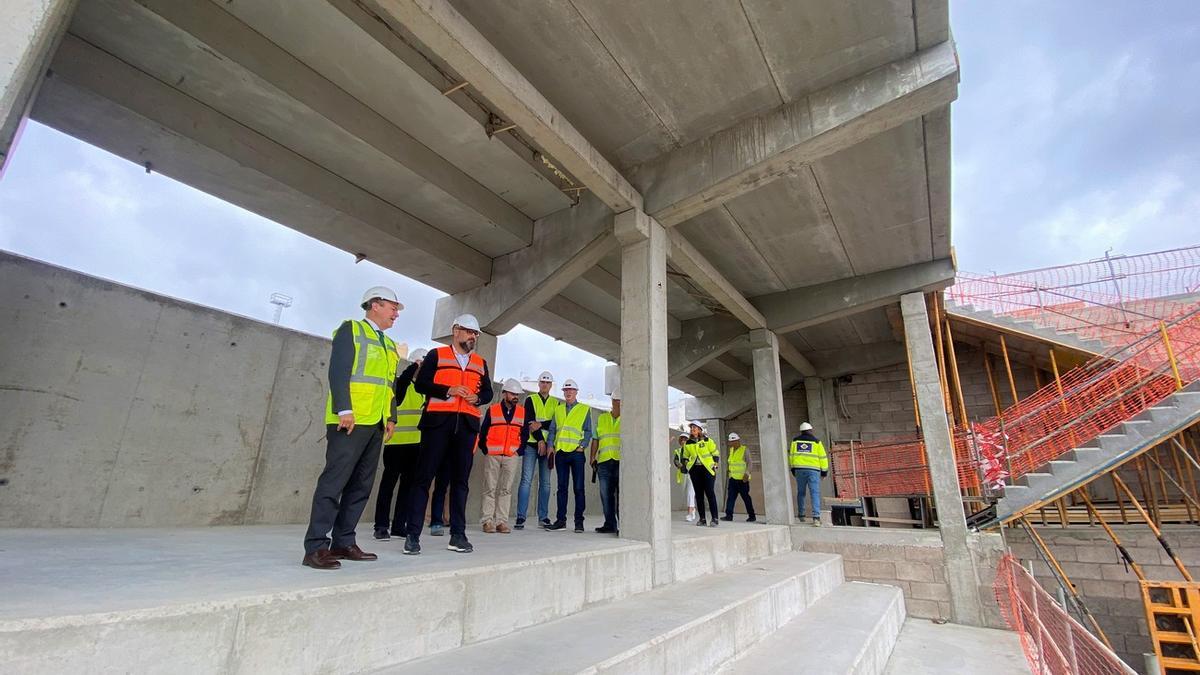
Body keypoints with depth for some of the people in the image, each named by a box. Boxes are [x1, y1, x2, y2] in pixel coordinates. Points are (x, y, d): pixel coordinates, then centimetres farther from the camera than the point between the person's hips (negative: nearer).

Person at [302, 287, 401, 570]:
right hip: (351, 420, -7)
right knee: (334, 481, -7)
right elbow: (338, 371, -10)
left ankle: (343, 542, 15)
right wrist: (344, 409, -19)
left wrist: (391, 417, 9)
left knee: (361, 486, 7)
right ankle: (316, 547, -2)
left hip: (376, 423, 8)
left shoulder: (389, 345, 22)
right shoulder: (351, 329, 1)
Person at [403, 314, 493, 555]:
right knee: (424, 477, -2)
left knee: (460, 480, 5)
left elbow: (488, 392, 19)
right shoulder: (436, 355, 8)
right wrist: (448, 390, -13)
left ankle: (458, 535, 11)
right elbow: (421, 383, -1)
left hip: (466, 425, 4)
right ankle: (413, 535, 6)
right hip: (438, 422, -3)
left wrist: (477, 398, -3)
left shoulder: (481, 363, 19)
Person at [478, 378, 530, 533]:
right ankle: (487, 521, 7)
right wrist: (485, 450, 1)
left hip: (511, 456, 2)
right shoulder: (492, 410, 2)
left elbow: (525, 433, 14)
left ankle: (501, 521, 8)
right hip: (492, 456, -2)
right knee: (490, 489, 0)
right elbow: (483, 432, 6)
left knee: (506, 489, 3)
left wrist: (519, 450, 4)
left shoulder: (522, 412, 9)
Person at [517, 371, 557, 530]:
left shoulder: (556, 403, 14)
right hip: (531, 444, -2)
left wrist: (541, 424, -12)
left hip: (547, 445, 2)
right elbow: (530, 422, -4)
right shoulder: (530, 400, 8)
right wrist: (540, 440, -12)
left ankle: (543, 517, 9)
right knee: (526, 480, -7)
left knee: (545, 482, 4)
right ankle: (521, 517, -4)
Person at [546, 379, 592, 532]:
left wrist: (582, 446, -9)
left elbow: (588, 431, 3)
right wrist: (550, 445, 2)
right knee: (562, 487, 7)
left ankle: (579, 521, 7)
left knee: (578, 488, 0)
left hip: (576, 452, -3)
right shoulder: (558, 409, 17)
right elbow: (552, 430, 14)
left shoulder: (585, 409, 6)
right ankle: (561, 520, 13)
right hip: (560, 452, 3)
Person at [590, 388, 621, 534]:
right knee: (606, 494, 5)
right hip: (604, 462, 3)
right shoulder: (601, 418, 17)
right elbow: (595, 440, 19)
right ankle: (610, 524, 14)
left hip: (622, 462, -3)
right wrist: (592, 457, 11)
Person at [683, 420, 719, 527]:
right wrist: (686, 466, 7)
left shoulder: (707, 441, -1)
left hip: (707, 469, -4)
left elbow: (715, 453, 5)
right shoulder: (688, 443, 9)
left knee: (710, 493, -9)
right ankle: (702, 519, 11)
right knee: (699, 494, 5)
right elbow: (686, 457, 20)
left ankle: (714, 519, -4)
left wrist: (714, 465, -3)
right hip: (695, 470, 4)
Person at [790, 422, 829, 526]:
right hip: (813, 470, -2)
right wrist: (824, 471, 8)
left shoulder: (795, 441, 9)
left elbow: (791, 455, 10)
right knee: (815, 494, -4)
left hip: (799, 469, 2)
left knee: (800, 493, 15)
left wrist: (793, 469, 16)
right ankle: (816, 517, -16)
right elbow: (822, 457, 2)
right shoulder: (816, 442, 2)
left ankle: (801, 515, 21)